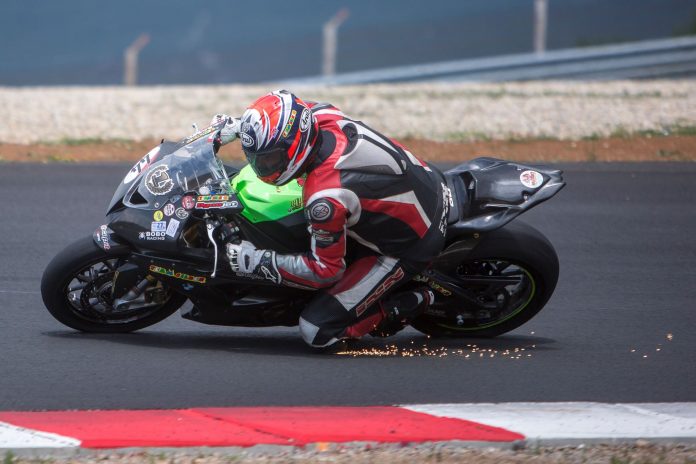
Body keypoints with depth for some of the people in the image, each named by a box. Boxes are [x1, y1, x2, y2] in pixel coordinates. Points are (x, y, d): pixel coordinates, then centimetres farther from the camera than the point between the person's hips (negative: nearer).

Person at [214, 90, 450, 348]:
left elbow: (326, 270, -21)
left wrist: (258, 261, -18)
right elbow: (292, 115, 14)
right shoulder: (324, 117, -14)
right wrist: (239, 126, 12)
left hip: (409, 248, -8)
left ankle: (410, 306, 2)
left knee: (317, 331, -7)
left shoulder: (325, 198, -35)